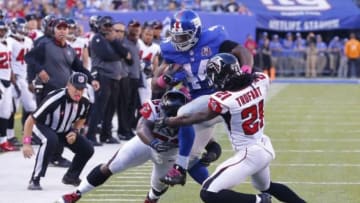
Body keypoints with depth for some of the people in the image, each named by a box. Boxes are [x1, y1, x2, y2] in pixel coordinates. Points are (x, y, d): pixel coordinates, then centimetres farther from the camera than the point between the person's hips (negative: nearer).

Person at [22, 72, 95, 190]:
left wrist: (75, 131, -10)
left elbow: (81, 119, 9)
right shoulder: (56, 99, -36)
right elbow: (31, 120, -32)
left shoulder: (84, 102, -17)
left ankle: (71, 176, 24)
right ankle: (35, 180, -32)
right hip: (42, 126, -6)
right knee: (51, 140, -39)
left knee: (87, 149, -4)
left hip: (64, 130, 6)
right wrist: (26, 143, -37)